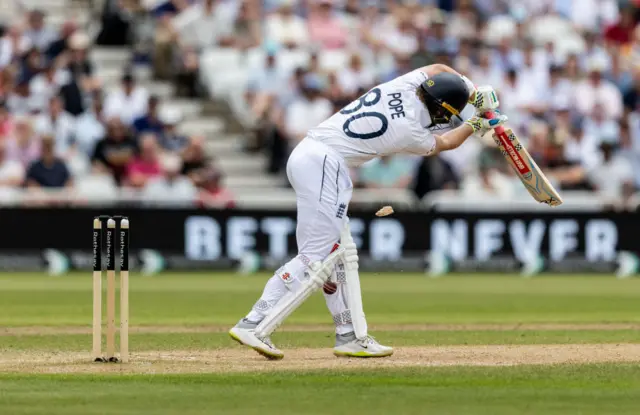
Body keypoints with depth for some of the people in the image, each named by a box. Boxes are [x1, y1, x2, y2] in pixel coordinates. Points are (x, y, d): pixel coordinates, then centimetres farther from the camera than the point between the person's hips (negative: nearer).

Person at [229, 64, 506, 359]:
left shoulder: (406, 85, 5)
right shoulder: (410, 132, -12)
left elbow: (438, 69, 27)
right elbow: (445, 143, 10)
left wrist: (474, 94, 24)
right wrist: (476, 124, 25)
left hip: (306, 155, 10)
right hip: (324, 165, -10)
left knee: (340, 254, 13)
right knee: (316, 258, -12)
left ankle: (351, 336, 15)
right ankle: (254, 325, -19)